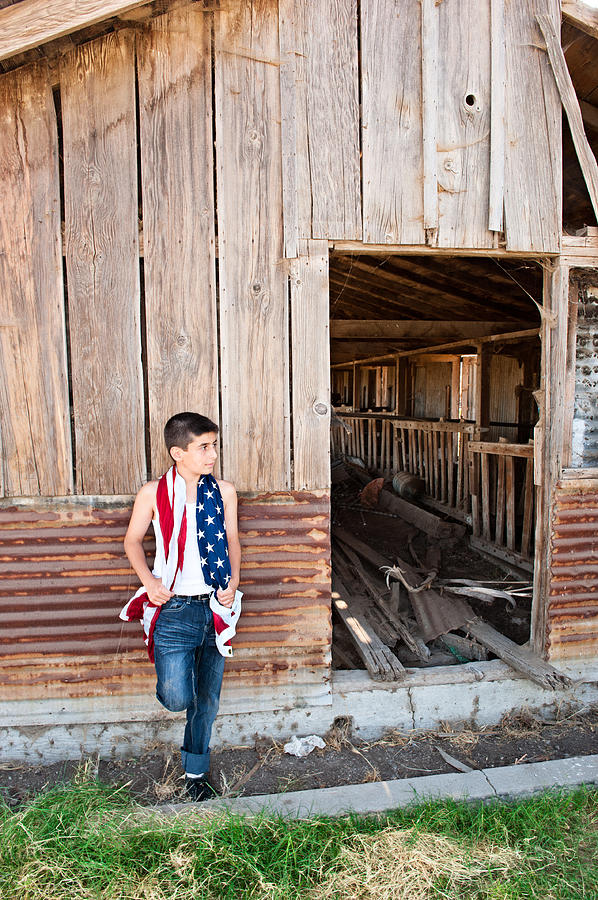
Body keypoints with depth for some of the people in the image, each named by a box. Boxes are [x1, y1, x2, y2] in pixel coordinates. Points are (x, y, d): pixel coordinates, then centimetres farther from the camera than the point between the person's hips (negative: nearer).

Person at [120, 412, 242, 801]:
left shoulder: (224, 491, -1)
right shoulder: (154, 493, -7)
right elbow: (133, 541, 6)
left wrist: (233, 583, -3)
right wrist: (149, 580, -9)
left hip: (216, 608, 3)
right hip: (174, 609, -2)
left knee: (207, 700, 14)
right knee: (177, 699, -8)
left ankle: (196, 772, 37)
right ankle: (170, 677, 29)